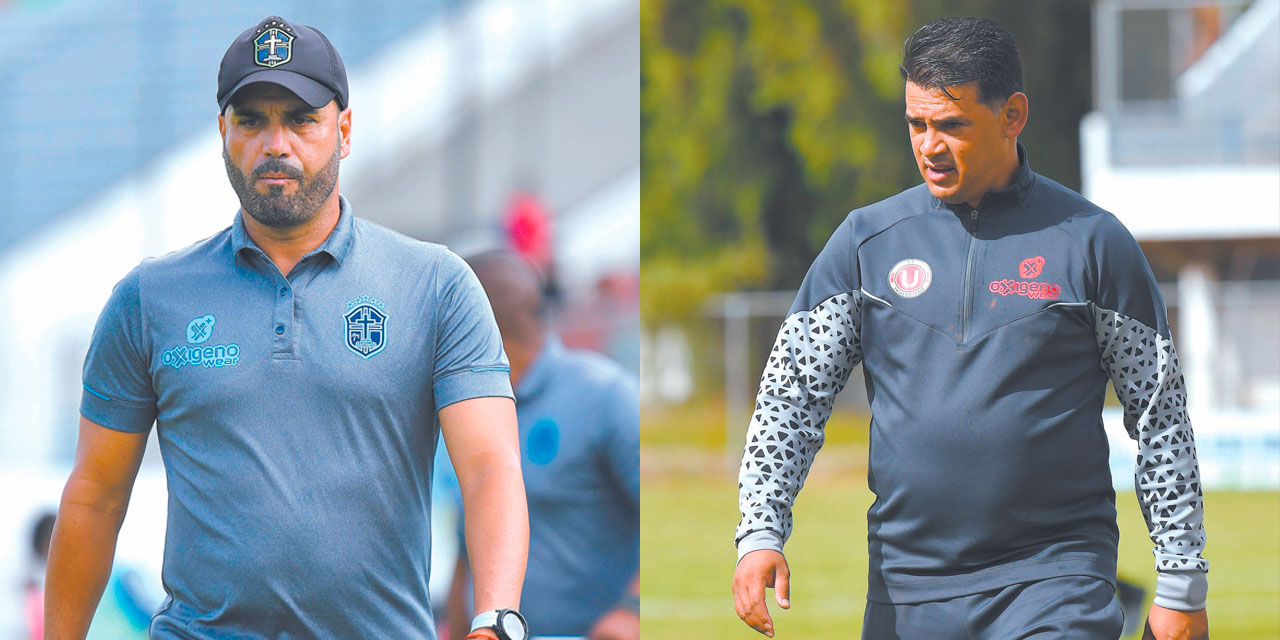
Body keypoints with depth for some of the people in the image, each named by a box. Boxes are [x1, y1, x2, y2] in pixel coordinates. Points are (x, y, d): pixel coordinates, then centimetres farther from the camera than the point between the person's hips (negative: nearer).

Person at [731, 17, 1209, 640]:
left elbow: (1161, 414, 4)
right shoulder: (866, 239, 7)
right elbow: (792, 391, 7)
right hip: (905, 584, 3)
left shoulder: (1091, 240, 0)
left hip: (1057, 586, -3)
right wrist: (760, 531, -8)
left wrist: (1181, 587, 2)